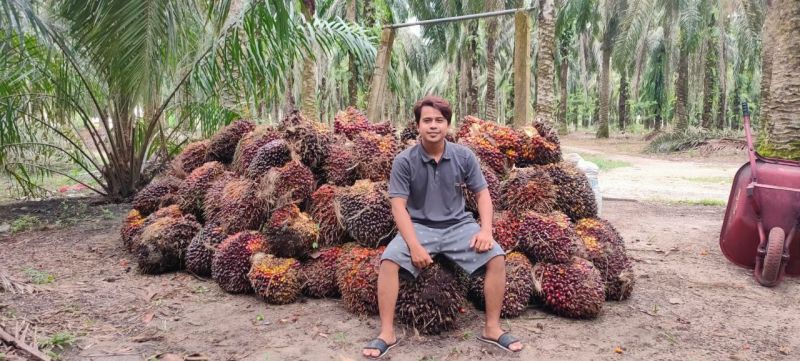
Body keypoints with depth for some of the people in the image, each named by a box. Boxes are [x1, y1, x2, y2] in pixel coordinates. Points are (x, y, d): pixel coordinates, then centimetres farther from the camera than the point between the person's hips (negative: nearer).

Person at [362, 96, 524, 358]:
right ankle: (387, 333, -14)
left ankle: (492, 328, -4)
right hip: (419, 227, -1)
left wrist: (486, 230, -13)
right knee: (388, 261, -27)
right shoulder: (404, 161, -9)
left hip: (458, 225, 2)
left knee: (496, 257, -20)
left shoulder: (464, 156, -3)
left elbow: (482, 193, 4)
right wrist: (414, 245, -23)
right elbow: (398, 206, -11)